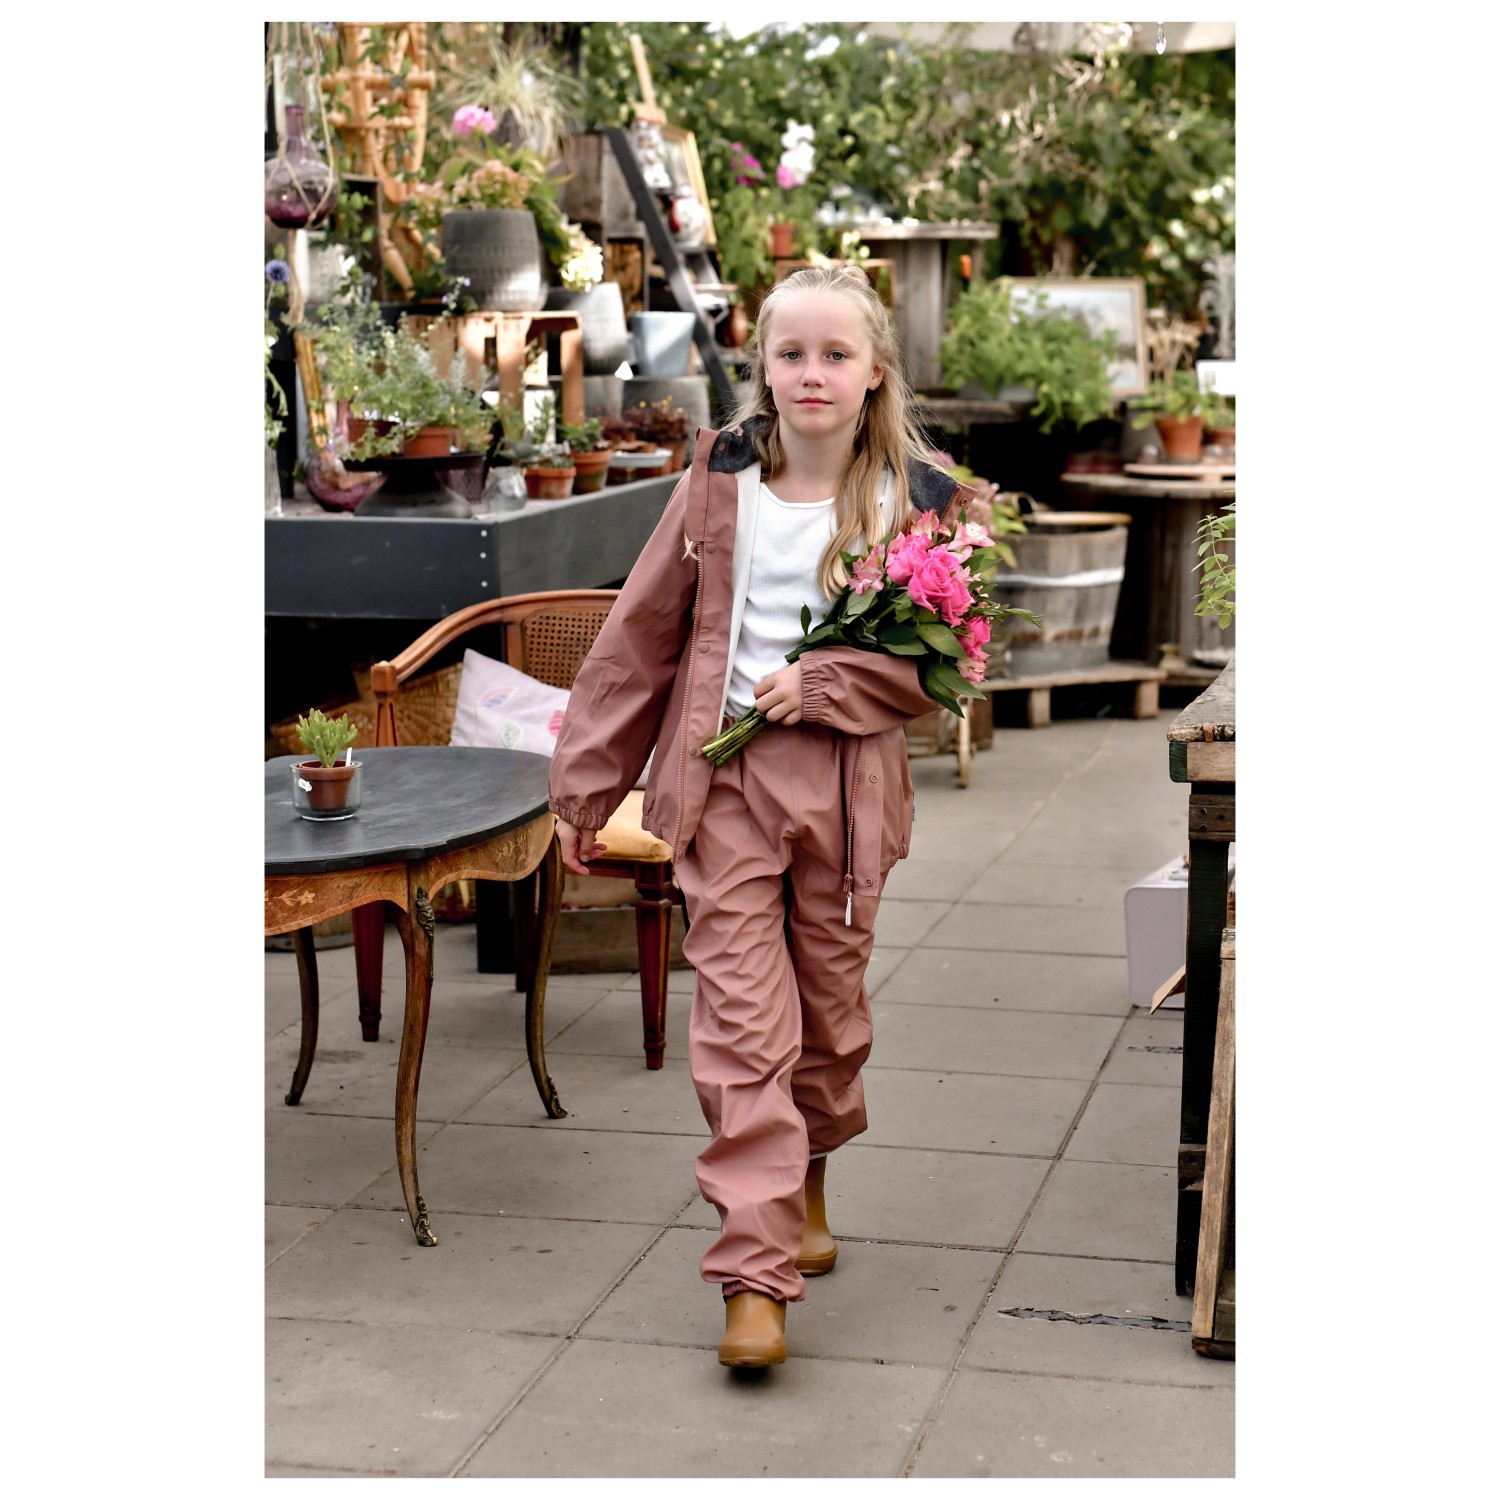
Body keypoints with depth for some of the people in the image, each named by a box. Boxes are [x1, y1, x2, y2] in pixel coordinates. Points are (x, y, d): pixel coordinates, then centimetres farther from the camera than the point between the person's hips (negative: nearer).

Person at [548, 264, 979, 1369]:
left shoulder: (916, 498, -1)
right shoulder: (719, 484, 3)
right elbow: (641, 636, 7)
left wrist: (820, 685, -16)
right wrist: (588, 781, 8)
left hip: (847, 785, 0)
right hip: (725, 778, 0)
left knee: (832, 1007, 13)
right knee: (742, 1025, -6)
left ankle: (806, 1185, 39)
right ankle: (758, 1273, -5)